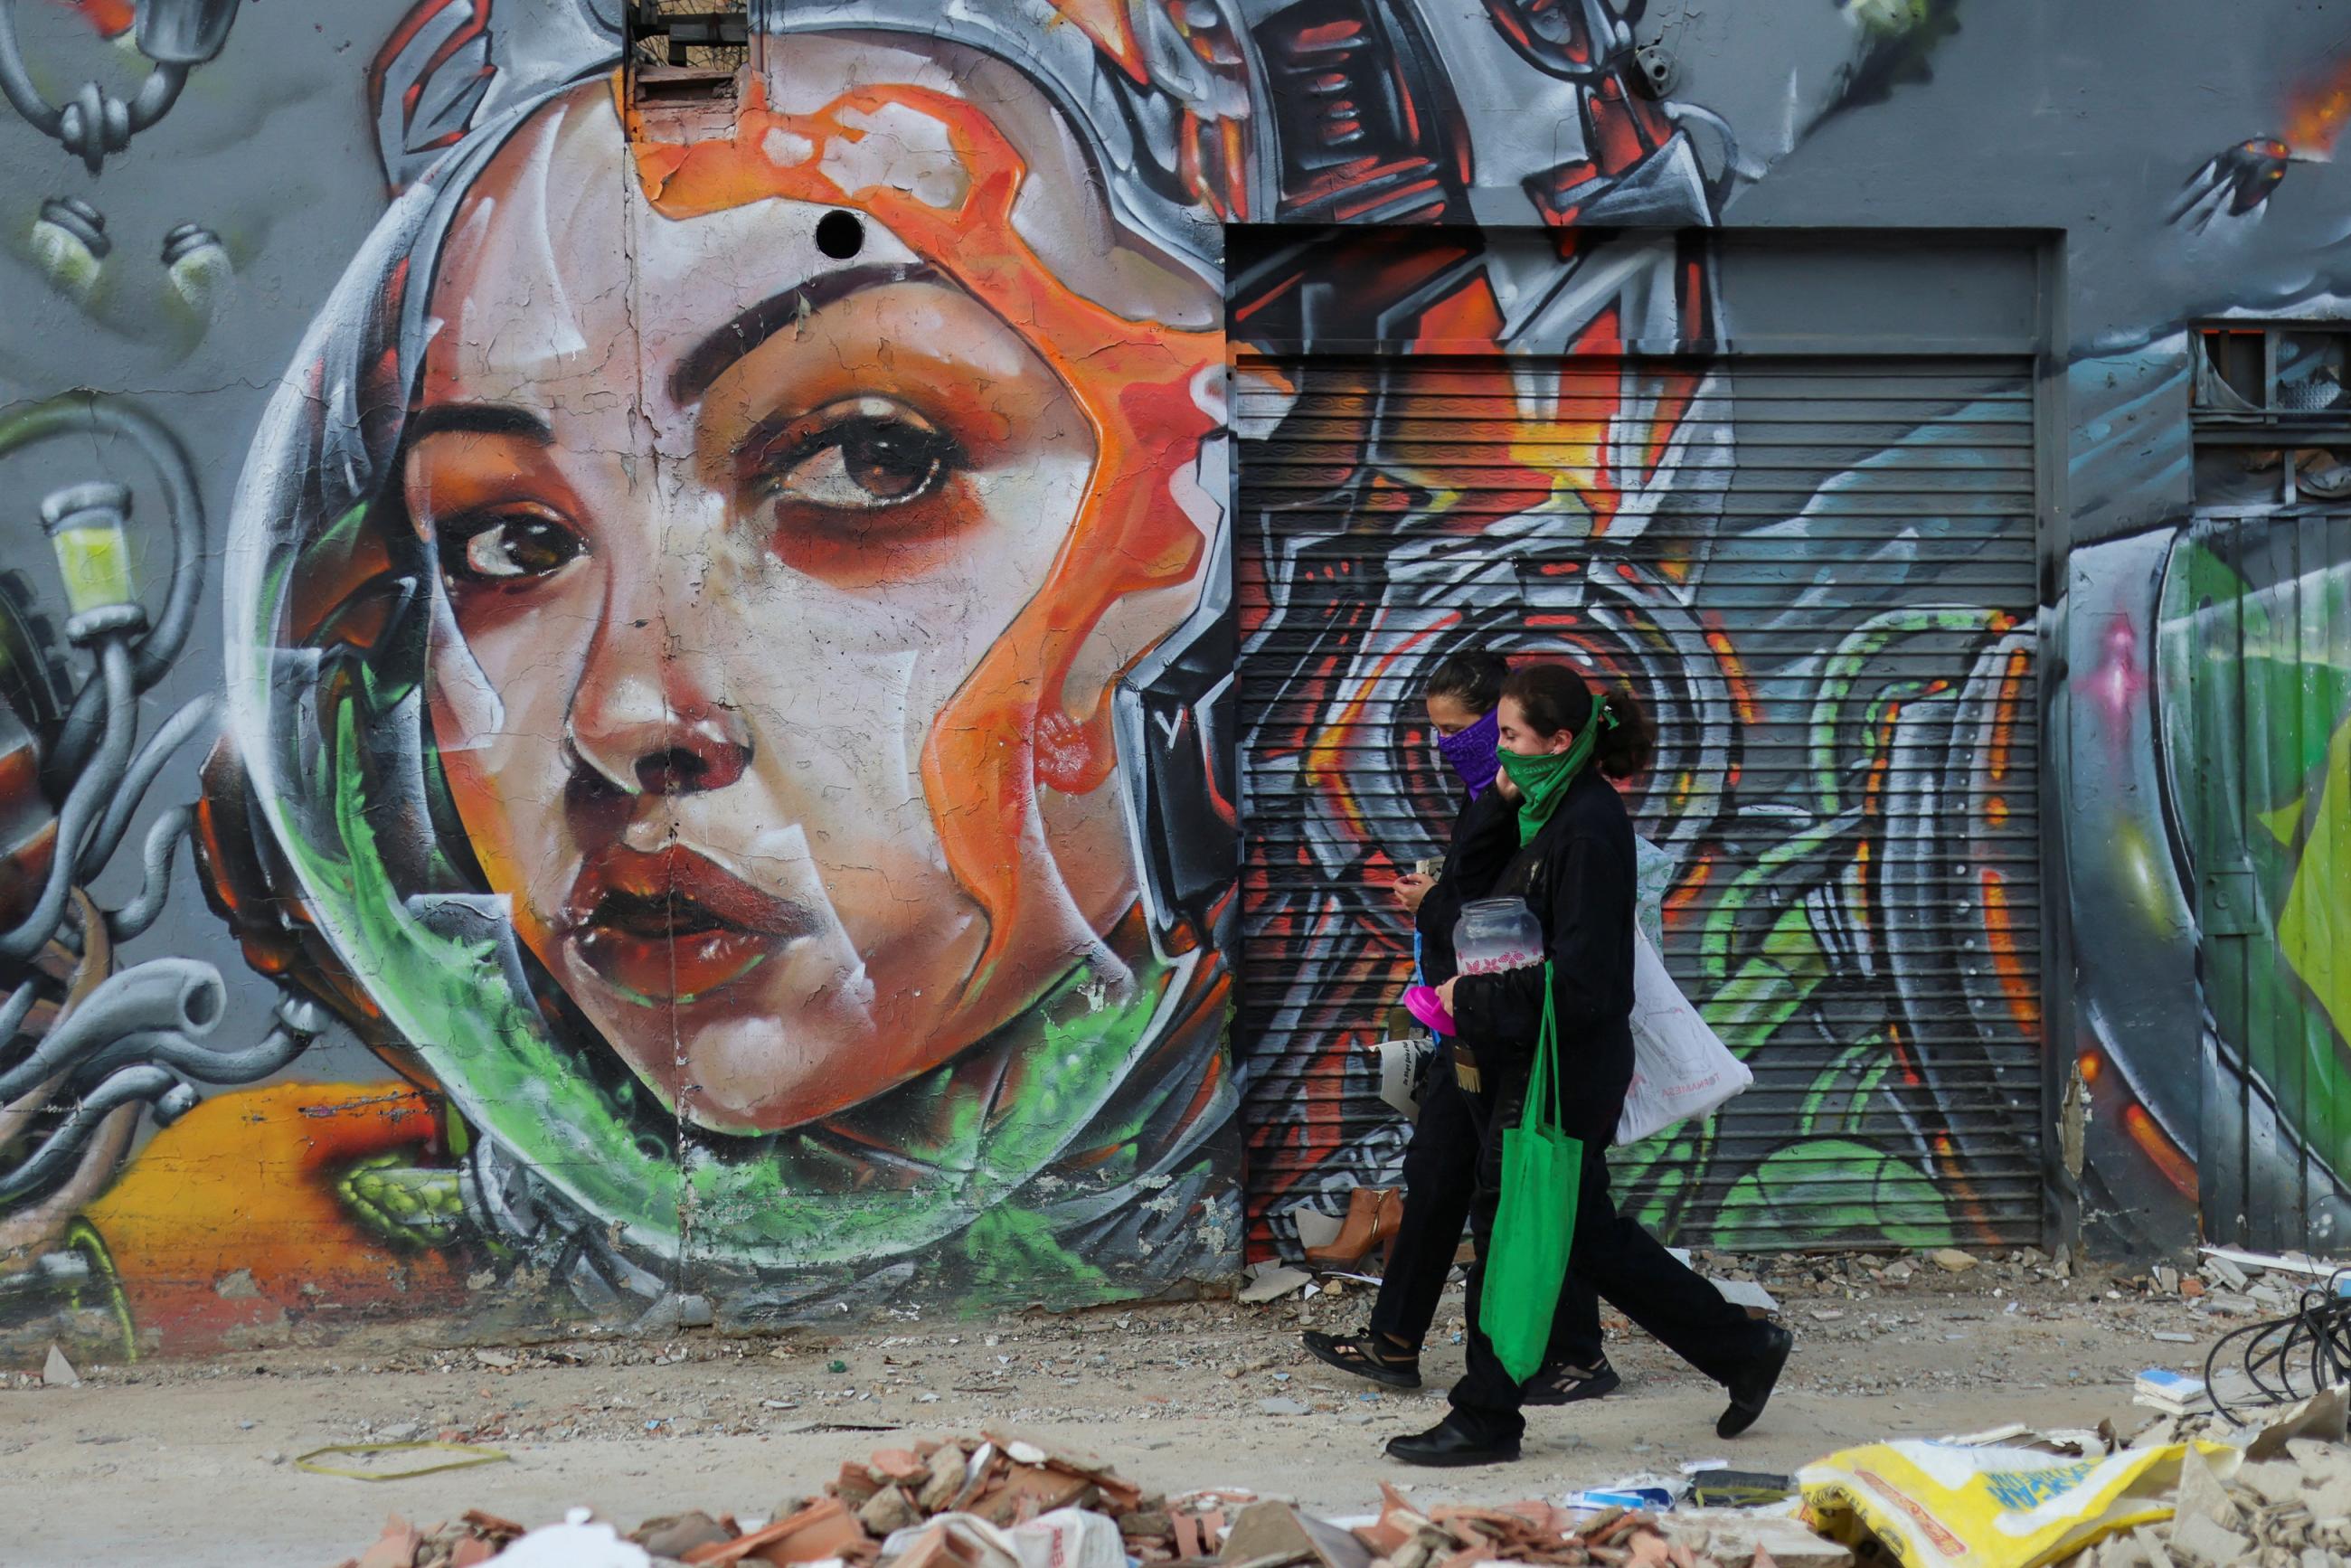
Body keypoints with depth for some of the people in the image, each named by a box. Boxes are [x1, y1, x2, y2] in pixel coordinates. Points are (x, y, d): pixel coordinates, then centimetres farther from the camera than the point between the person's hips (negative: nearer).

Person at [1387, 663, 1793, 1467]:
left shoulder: (1588, 829, -19)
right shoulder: (1558, 817, 12)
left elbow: (1575, 981, -23)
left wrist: (1472, 1000, -18)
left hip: (1562, 1073, -10)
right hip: (1533, 1065, 10)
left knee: (1510, 1234, 0)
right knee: (1587, 1235, 16)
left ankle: (1485, 1420, 12)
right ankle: (1743, 1348, 26)